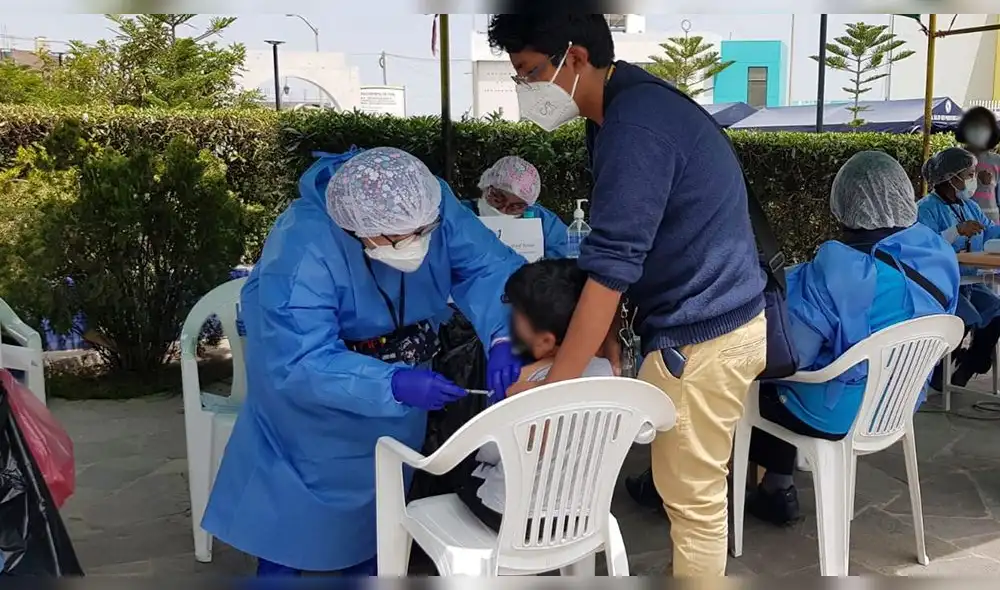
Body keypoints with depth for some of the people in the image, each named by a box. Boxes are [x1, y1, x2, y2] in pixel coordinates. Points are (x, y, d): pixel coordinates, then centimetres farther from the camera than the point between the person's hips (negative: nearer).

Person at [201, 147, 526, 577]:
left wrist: (502, 338, -44)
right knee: (294, 496, 9)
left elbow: (490, 266, -25)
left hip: (399, 368, 5)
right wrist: (394, 385, -55)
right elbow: (302, 362, -43)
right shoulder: (302, 248, -41)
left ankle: (366, 570, 44)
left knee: (377, 494, 21)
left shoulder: (433, 204, -27)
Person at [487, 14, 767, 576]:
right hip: (709, 319, 10)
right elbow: (621, 250, 12)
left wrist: (551, 388, -25)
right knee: (693, 488, 20)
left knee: (691, 498, 4)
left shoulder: (635, 122, -23)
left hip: (703, 334, -10)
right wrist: (608, 331, 8)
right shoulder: (623, 110, 9)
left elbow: (612, 265, -27)